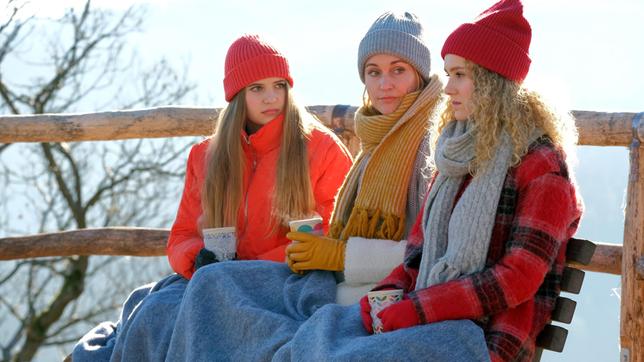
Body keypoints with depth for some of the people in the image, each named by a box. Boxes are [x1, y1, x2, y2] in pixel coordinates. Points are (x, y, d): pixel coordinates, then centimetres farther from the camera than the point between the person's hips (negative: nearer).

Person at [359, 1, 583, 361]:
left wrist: (413, 311, -19)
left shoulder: (541, 167, -8)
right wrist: (389, 292, -6)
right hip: (435, 324, 7)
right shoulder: (458, 158, 15)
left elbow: (519, 278, -15)